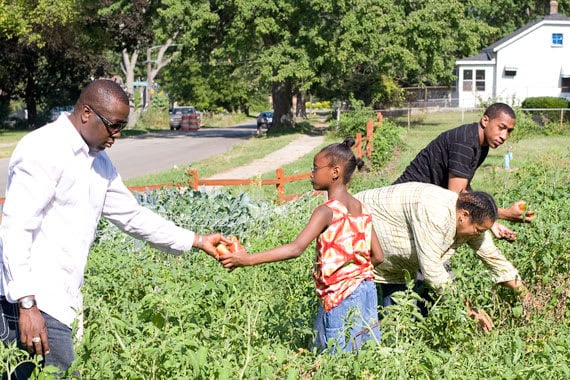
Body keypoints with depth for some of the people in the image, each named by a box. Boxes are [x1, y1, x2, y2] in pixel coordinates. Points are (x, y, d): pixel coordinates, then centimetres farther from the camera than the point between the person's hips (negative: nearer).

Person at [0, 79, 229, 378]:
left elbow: (133, 216, 24)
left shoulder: (99, 162, 15)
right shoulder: (43, 150, -13)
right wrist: (27, 304, -23)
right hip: (33, 303, -8)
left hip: (60, 302, 8)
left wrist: (197, 241, 19)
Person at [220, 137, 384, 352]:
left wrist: (249, 259, -27)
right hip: (366, 290, 7)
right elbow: (377, 257, 9)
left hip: (341, 297, -7)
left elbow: (296, 249, -25)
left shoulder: (327, 211, -14)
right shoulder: (362, 210, 8)